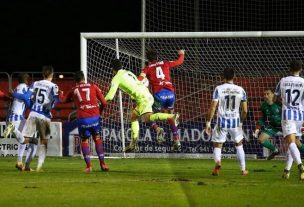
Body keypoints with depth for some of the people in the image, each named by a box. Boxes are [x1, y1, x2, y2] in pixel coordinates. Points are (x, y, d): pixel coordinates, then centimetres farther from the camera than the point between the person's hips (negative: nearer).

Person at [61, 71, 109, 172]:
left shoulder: (73, 90, 12)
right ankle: (102, 163, 17)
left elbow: (64, 100, 24)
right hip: (95, 117, 0)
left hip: (82, 118, 0)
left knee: (84, 140, 14)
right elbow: (103, 102, 7)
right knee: (97, 139, 19)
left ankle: (88, 165, 3)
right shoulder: (93, 87, 10)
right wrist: (99, 112, 25)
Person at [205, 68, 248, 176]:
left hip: (222, 122, -2)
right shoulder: (240, 90, 0)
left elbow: (213, 108, -10)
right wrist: (241, 121, 21)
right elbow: (245, 110, 3)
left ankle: (218, 161, -23)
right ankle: (243, 169, 23)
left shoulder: (219, 89, -7)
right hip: (235, 121, 2)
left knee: (217, 145, 8)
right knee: (239, 145, 22)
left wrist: (208, 122, -3)